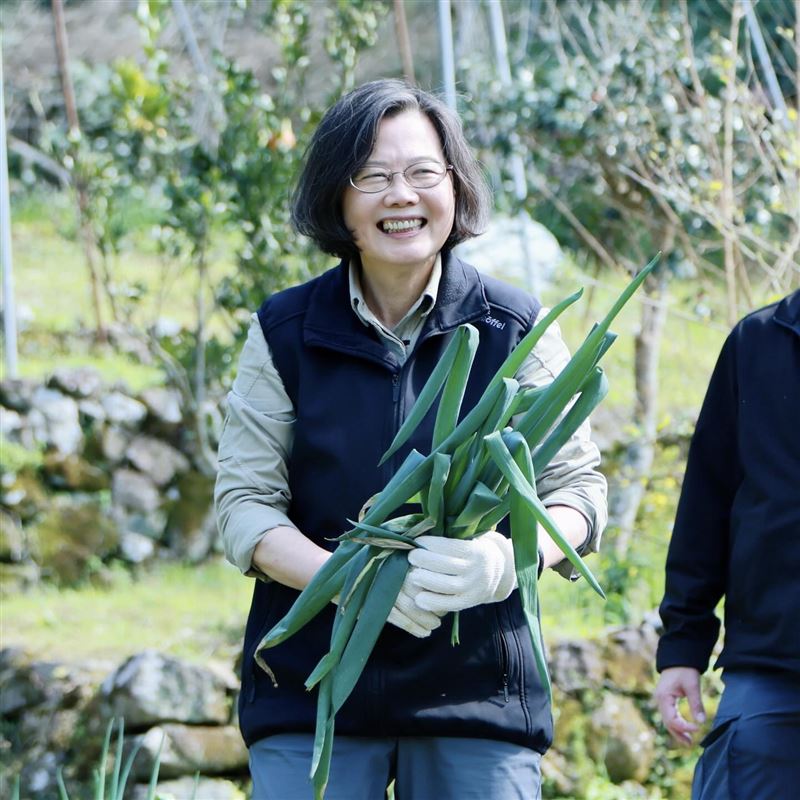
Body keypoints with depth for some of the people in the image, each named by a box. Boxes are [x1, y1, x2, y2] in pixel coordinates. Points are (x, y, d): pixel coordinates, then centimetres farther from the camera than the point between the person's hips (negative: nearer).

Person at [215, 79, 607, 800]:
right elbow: (245, 504, -1)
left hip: (480, 691, 0)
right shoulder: (285, 334, 3)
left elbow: (578, 486, 3)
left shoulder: (516, 331, 3)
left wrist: (507, 557, -21)